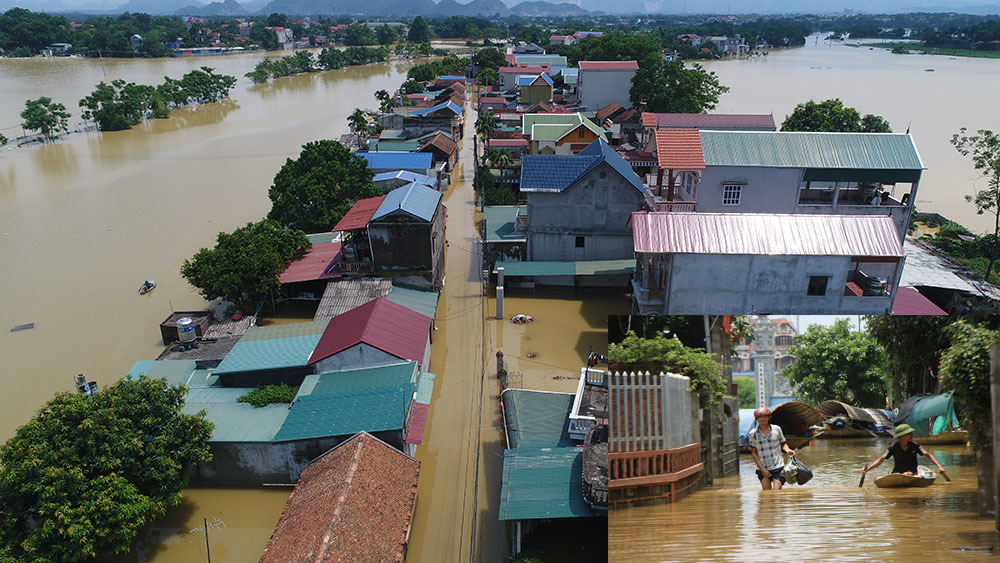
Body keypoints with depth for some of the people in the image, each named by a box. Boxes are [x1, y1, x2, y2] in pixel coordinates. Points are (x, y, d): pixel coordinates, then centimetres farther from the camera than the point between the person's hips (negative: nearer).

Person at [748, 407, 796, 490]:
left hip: (778, 467, 0)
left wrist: (788, 450, -8)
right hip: (763, 469, 0)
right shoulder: (753, 434, 0)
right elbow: (754, 453, 2)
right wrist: (762, 469, -5)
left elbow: (783, 443, 15)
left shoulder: (777, 429, 3)